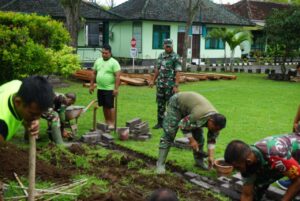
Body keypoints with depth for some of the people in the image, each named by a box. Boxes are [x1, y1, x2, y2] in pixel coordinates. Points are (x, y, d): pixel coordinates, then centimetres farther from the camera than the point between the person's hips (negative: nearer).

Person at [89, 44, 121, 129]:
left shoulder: (114, 62, -9)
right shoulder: (98, 61, 10)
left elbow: (117, 76, -14)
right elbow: (94, 74, 15)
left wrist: (116, 88, -20)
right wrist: (92, 85, 12)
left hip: (109, 89, -6)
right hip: (100, 88, 6)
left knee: (110, 106, -3)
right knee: (104, 106, 13)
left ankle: (112, 123, 4)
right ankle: (107, 121, 25)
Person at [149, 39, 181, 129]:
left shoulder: (175, 57, -7)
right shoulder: (161, 56, 11)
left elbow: (177, 72, -12)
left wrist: (176, 86, -17)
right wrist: (153, 80, 13)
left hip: (170, 84, -6)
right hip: (160, 84, 6)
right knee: (160, 104, 9)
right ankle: (160, 123, 18)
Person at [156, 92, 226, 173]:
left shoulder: (216, 119, -17)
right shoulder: (199, 116, -41)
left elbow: (212, 139, -5)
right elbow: (182, 125, -27)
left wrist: (211, 156, -10)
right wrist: (192, 140, -20)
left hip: (189, 104, 7)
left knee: (198, 134, 1)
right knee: (169, 133, -14)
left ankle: (199, 161, 15)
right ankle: (160, 163, -10)